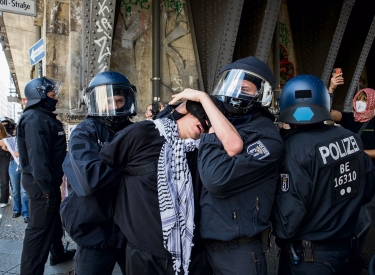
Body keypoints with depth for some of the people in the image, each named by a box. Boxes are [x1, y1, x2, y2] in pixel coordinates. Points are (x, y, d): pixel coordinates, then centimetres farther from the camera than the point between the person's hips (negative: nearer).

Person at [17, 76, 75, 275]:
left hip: (48, 180, 11)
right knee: (39, 228, -4)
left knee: (54, 219, 25)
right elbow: (37, 157, -28)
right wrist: (47, 188, -28)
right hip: (41, 183, -11)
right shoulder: (35, 118, -19)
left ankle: (58, 254, 43)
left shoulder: (45, 116, 14)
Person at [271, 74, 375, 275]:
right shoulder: (352, 139, -7)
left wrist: (280, 233, -3)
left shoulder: (296, 148, -25)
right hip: (345, 250, 6)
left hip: (308, 258, -6)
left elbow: (287, 218, -24)